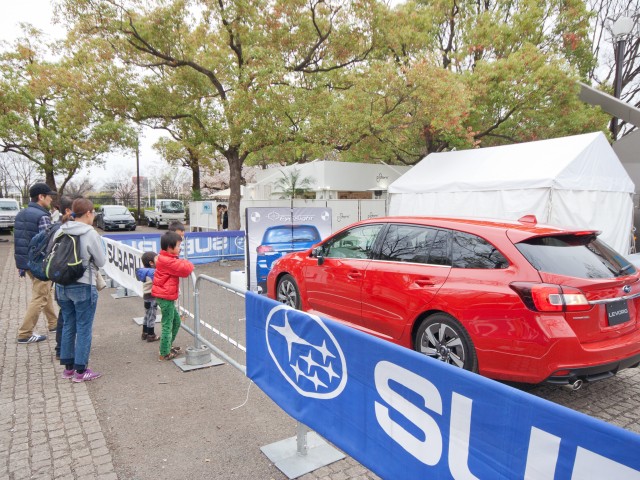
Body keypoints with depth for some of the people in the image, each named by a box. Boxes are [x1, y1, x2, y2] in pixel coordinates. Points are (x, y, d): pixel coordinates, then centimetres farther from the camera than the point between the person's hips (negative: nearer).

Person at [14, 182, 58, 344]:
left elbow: (17, 240, 14)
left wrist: (21, 264, 20)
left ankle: (53, 323, 33)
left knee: (46, 291, 22)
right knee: (39, 298, 0)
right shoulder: (42, 216, -17)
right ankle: (25, 334, 5)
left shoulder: (21, 214, 10)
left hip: (26, 262, 9)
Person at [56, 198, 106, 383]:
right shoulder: (91, 234, -15)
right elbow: (101, 262, -8)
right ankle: (80, 371, 12)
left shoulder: (60, 232, 0)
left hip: (62, 286, 6)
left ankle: (68, 367, 27)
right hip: (83, 287, -6)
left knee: (68, 326, 17)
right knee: (84, 329, 4)